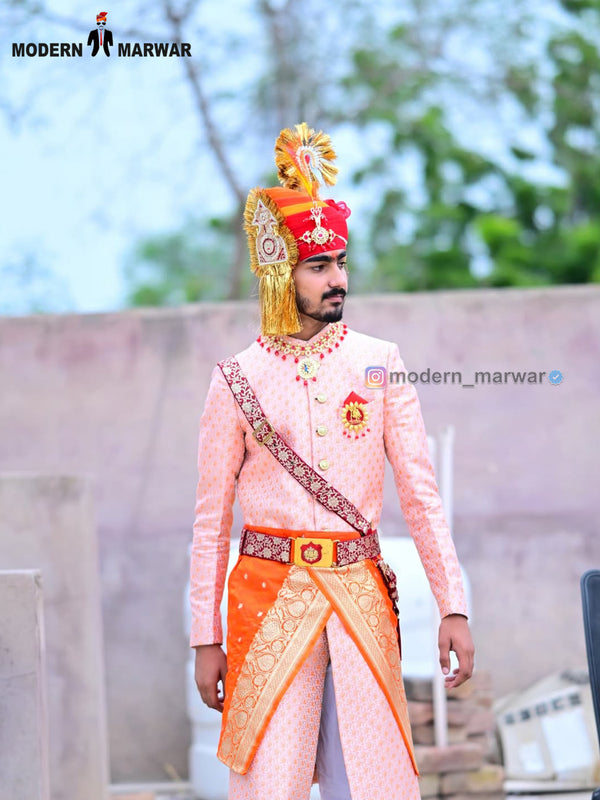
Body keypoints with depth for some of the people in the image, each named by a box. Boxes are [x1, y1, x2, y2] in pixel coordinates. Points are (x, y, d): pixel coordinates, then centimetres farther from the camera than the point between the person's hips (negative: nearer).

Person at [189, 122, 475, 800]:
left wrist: (452, 606, -2)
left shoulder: (380, 364, 6)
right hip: (270, 593, -1)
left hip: (359, 596, 2)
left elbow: (421, 494, 6)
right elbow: (211, 521, 5)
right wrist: (206, 637, 1)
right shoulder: (238, 380, 2)